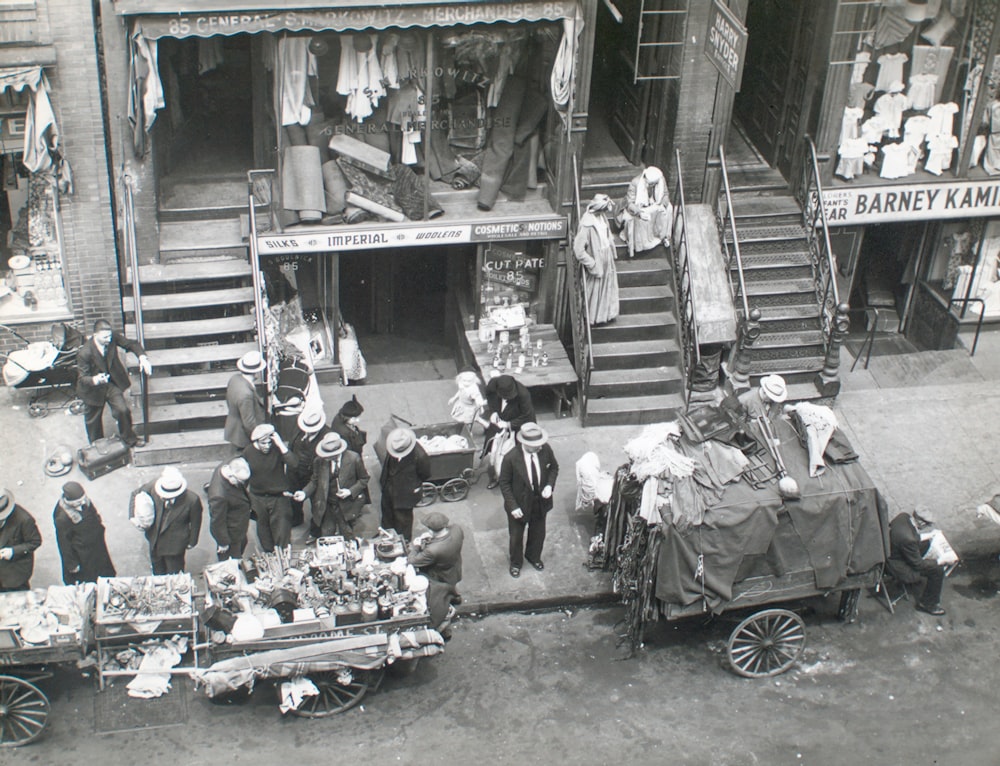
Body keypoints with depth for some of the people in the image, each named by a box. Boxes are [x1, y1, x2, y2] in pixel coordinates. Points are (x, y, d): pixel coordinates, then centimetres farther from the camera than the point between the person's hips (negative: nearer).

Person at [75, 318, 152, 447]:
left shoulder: (113, 338, -21)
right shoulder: (84, 353, -32)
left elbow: (131, 344, -7)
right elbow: (83, 378, -26)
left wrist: (142, 357, -27)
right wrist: (95, 380, -49)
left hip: (112, 384, 3)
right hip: (94, 388, -3)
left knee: (123, 410, -8)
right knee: (93, 420, 14)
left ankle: (130, 439, 18)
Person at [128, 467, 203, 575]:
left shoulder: (192, 500, -30)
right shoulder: (154, 485, -23)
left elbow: (195, 522, -11)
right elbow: (136, 494, -4)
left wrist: (191, 542, 3)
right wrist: (133, 516, -17)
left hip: (175, 545, -4)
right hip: (154, 540, 4)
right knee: (158, 572, 26)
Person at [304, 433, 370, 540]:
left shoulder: (353, 458, -14)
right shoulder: (319, 461, -9)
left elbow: (364, 479, -2)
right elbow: (315, 481, 5)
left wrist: (350, 491, -16)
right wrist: (304, 493, -12)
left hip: (346, 506, -2)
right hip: (326, 506, 2)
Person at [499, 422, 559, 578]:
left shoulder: (545, 450, -20)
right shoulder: (511, 458, -30)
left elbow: (554, 467, 0)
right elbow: (504, 483, -16)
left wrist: (550, 485, -16)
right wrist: (513, 506, -19)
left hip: (540, 501, 3)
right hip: (520, 504, -3)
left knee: (538, 533, 26)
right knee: (516, 536, 20)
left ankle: (534, 557, 56)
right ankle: (516, 563, 49)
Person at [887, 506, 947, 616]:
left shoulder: (904, 516, -15)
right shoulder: (908, 539, -38)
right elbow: (918, 564, -21)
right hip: (899, 568, -9)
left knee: (926, 543, 23)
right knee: (938, 569, -8)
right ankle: (927, 604, 12)